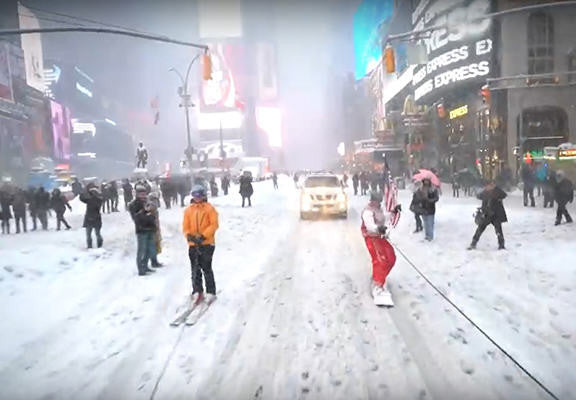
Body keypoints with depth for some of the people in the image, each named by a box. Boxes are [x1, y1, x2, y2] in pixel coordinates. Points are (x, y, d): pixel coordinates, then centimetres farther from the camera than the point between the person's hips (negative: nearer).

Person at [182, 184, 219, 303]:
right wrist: (189, 236, -12)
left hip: (207, 243, -4)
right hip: (193, 244, 4)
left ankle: (211, 292, 8)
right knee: (195, 269, 10)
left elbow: (214, 224, -8)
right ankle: (197, 291, 22)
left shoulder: (209, 208, -3)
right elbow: (185, 226, 8)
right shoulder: (188, 210, 8)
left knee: (206, 269, -2)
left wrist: (203, 236, -17)